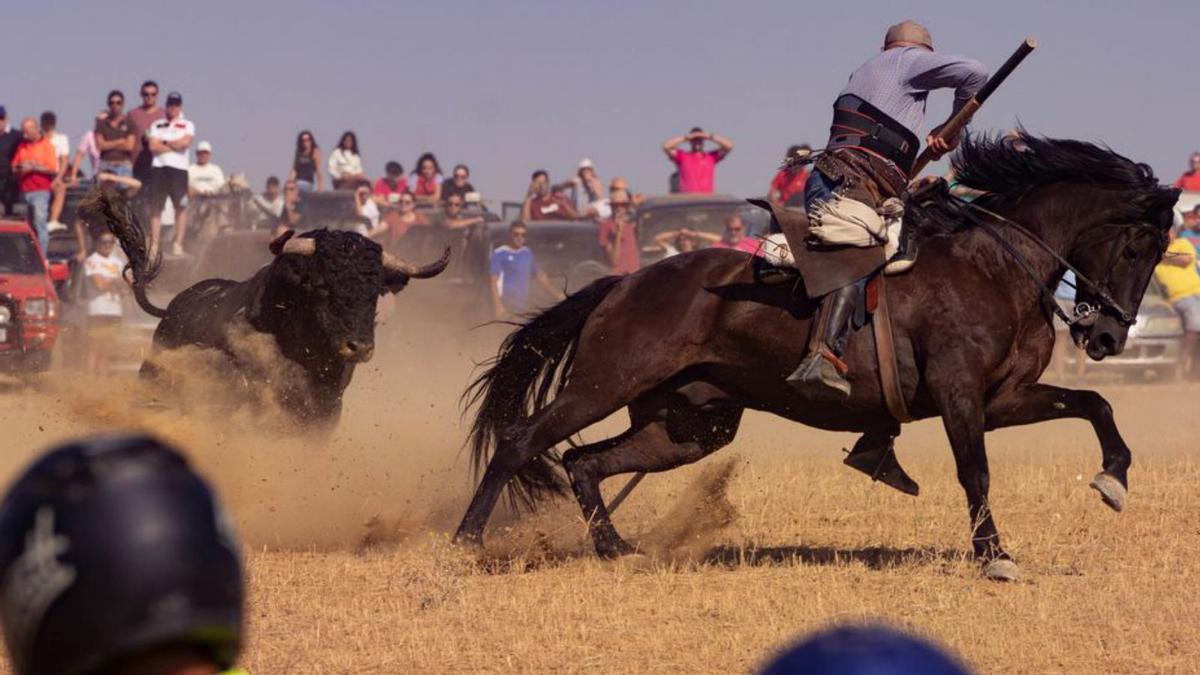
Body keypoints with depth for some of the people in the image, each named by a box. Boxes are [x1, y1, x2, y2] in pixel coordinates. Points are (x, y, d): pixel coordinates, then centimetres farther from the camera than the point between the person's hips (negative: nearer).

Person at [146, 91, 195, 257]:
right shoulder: (156, 125, 16)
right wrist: (175, 145, -3)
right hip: (159, 168, 1)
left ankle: (178, 244, -2)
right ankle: (154, 246, -1)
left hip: (179, 168, -1)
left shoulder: (187, 125, 12)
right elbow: (153, 146, 1)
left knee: (181, 207, -3)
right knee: (156, 207, -1)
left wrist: (164, 143, 0)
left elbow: (185, 142, -7)